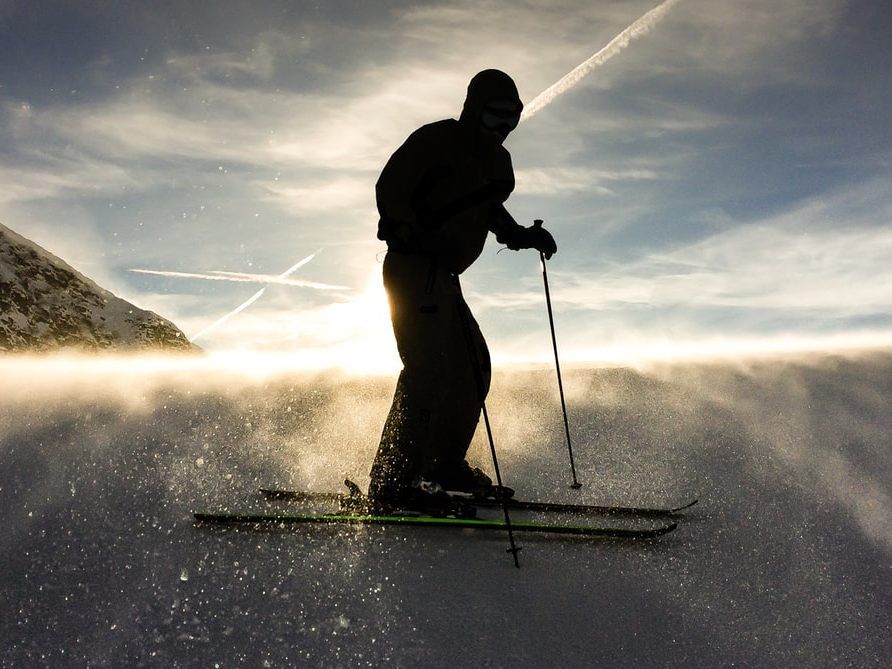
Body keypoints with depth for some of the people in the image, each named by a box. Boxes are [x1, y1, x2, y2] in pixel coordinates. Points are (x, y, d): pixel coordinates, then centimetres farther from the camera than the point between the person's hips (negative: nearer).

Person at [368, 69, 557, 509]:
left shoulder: (497, 162, 18)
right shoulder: (436, 140, -6)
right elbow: (389, 189, -13)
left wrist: (522, 236, 12)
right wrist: (420, 236, -29)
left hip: (443, 275, 9)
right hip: (413, 268, -9)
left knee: (473, 367, 10)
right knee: (429, 370, -16)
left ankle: (445, 463, 23)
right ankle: (392, 482, -12)